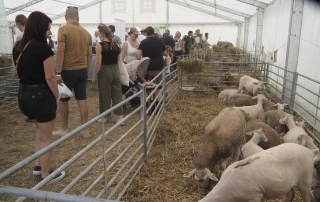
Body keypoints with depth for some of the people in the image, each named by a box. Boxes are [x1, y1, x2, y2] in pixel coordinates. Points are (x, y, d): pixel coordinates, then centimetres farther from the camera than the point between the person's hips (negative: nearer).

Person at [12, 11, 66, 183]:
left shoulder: (17, 47, 6)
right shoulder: (43, 48, -18)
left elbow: (21, 71, 12)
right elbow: (49, 77, -18)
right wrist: (57, 96, -6)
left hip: (23, 94, 8)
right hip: (41, 95, -8)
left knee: (40, 129, 27)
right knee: (46, 137, 9)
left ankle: (38, 166, 36)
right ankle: (46, 175, 23)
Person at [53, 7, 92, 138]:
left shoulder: (63, 30, -9)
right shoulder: (86, 32, 6)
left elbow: (60, 52, -15)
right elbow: (90, 55, 10)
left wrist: (58, 72, -12)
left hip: (68, 71, -4)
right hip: (82, 70, 5)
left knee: (63, 100, 10)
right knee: (82, 100, 8)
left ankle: (64, 130, 20)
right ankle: (85, 130, 12)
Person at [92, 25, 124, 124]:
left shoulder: (100, 45, -11)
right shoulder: (116, 45, 5)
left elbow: (98, 63, -14)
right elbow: (119, 60, 11)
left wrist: (94, 76, -6)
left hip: (104, 71, -4)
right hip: (115, 70, 5)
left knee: (105, 95, 7)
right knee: (117, 94, 6)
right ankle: (120, 117, 6)